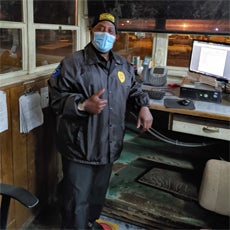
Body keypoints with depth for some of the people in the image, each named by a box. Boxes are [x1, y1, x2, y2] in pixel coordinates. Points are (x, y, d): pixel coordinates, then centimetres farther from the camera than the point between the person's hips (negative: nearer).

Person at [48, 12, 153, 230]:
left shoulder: (123, 65, 9)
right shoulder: (73, 62, -10)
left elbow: (134, 90, 20)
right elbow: (57, 97, -12)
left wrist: (143, 106, 0)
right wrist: (83, 105, -26)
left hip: (109, 144, 6)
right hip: (80, 145, -6)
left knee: (99, 192, 24)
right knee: (77, 197, 4)